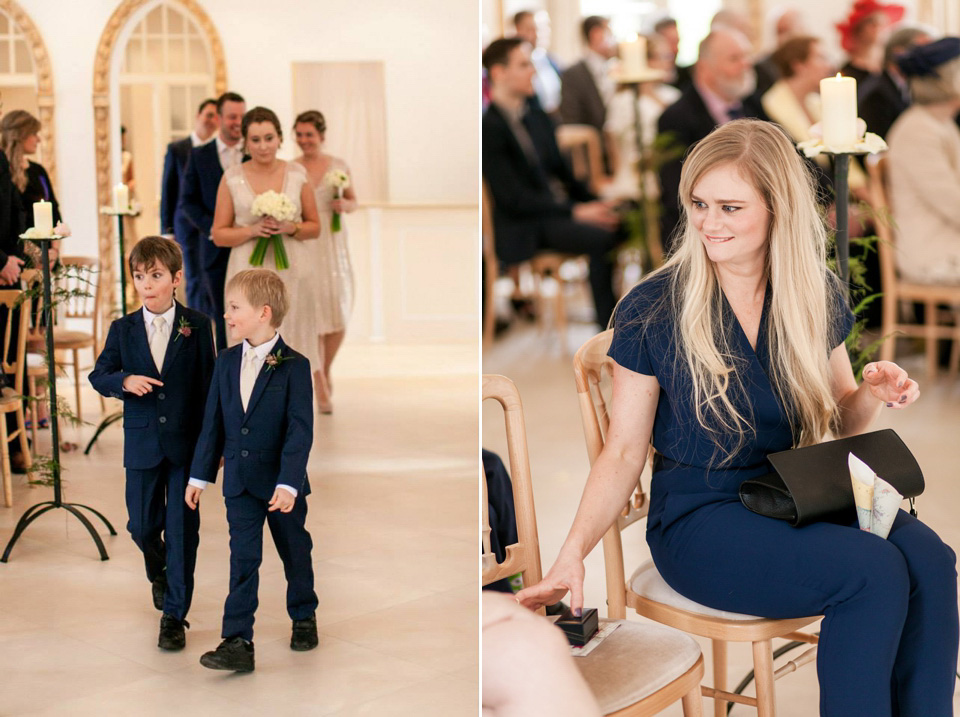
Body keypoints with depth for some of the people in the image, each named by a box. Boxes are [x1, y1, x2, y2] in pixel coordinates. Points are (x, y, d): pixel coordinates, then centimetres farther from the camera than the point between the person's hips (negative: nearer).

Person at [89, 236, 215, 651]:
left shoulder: (197, 326, -2)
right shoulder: (123, 330, 3)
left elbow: (208, 384, -1)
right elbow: (98, 375, 5)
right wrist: (124, 380, -17)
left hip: (187, 444, -2)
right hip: (142, 444, 2)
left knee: (182, 530, 0)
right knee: (142, 525, 9)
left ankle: (175, 613, 9)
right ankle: (159, 574, 43)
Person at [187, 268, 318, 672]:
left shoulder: (294, 366, -12)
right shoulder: (226, 362, 3)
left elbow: (301, 429, -16)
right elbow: (213, 423, 8)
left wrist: (288, 483, -24)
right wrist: (200, 476, 7)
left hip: (281, 483, -3)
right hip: (239, 480, 3)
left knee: (295, 552, 14)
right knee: (243, 560, 0)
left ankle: (304, 617, 36)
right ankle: (237, 642, -2)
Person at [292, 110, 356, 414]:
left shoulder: (339, 166, 5)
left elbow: (354, 201, 13)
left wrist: (344, 205, -8)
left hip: (333, 245, 2)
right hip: (301, 245, -1)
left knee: (338, 315, 1)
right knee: (311, 316, -5)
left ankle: (325, 372, 28)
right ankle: (321, 388, 3)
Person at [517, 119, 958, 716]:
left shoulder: (818, 296, 5)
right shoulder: (652, 310, -7)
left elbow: (843, 419, 16)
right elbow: (624, 452, -4)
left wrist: (874, 393, -8)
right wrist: (574, 552, -18)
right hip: (700, 517, -4)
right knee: (875, 571, -29)